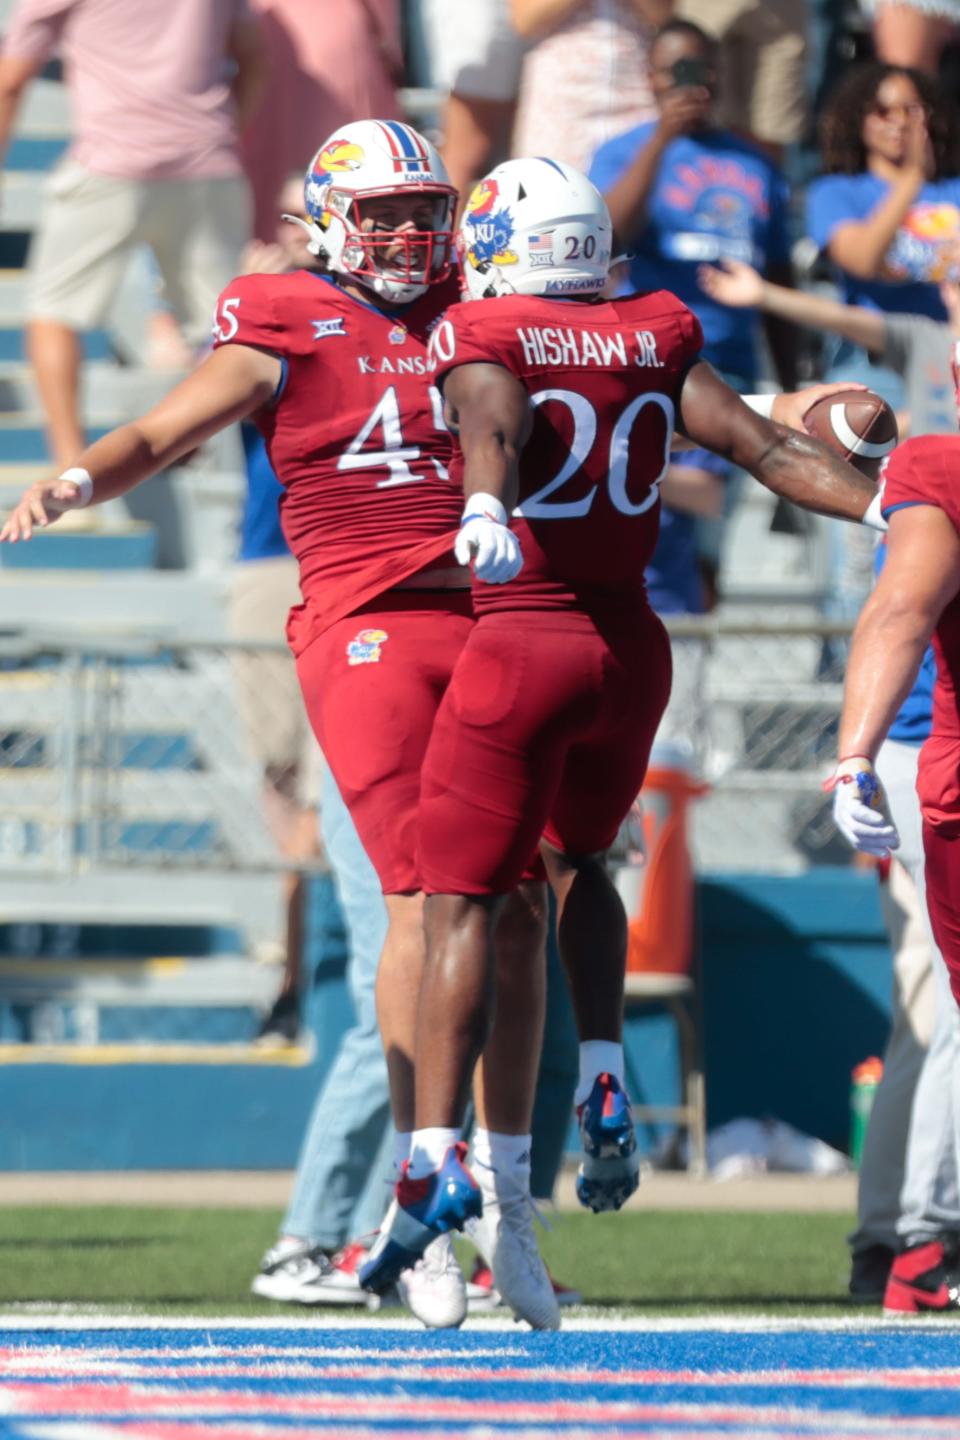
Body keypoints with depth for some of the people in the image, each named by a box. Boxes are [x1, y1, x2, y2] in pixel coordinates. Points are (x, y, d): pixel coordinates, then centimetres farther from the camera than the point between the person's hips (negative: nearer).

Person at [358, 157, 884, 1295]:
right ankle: (603, 1089, 13)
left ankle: (435, 1155, -15)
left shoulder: (481, 339, -4)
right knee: (576, 855, 29)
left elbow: (494, 428, -25)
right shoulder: (656, 341, 9)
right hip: (631, 645, 5)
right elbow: (765, 448, 2)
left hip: (519, 641, -5)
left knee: (462, 900, -3)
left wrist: (486, 509, -44)